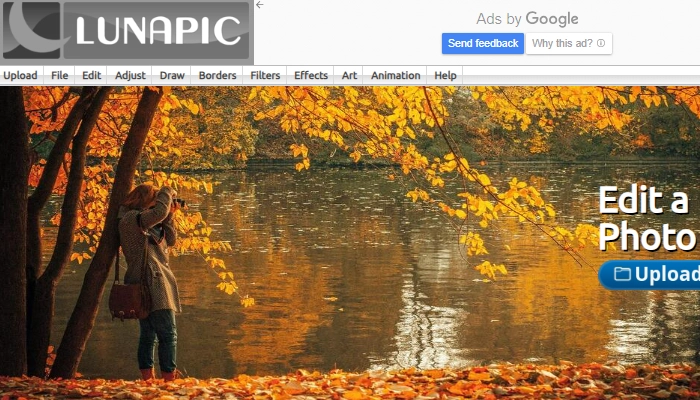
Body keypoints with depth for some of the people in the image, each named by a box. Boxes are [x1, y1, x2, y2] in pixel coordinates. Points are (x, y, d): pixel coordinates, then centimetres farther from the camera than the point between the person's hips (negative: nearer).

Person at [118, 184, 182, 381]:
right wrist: (167, 192, -10)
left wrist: (169, 216, 9)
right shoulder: (130, 219, -10)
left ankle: (148, 380, 11)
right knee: (168, 334, -14)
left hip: (150, 285, 10)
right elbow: (158, 213, -26)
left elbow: (170, 240, 19)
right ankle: (169, 379, -18)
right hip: (151, 284, -10)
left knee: (148, 336, 9)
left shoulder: (146, 223, 20)